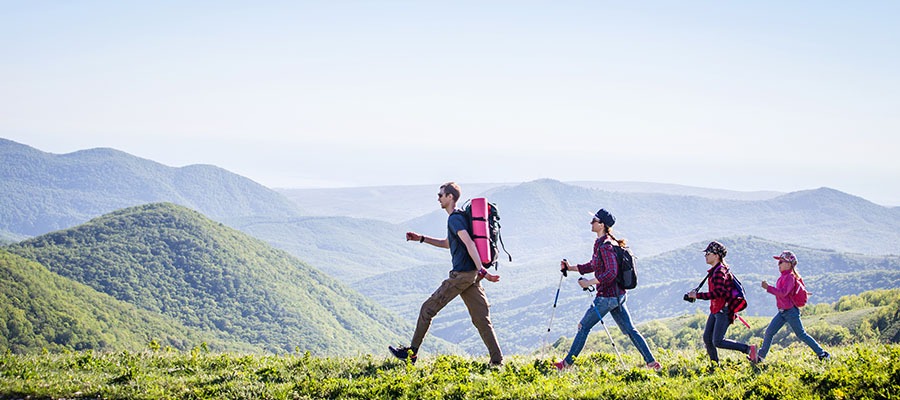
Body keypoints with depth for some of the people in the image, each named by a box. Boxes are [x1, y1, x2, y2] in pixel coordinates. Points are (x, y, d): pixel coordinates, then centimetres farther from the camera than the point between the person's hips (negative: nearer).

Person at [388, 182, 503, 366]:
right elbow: (448, 243, 35)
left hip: (461, 274, -9)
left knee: (428, 309, 0)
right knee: (481, 318, 5)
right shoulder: (457, 217, 21)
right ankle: (497, 360, 0)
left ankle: (412, 352, 6)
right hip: (472, 275, 9)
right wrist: (421, 239, 30)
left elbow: (469, 244, -22)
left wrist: (481, 270, -30)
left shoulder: (455, 219, -10)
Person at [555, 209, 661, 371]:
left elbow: (611, 272, -27)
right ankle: (652, 362, 9)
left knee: (583, 326, 1)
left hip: (607, 296, -10)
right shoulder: (600, 243, 12)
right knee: (629, 329, 10)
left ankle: (567, 362, 9)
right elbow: (593, 265, 23)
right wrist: (571, 268, 17)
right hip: (617, 294, 10)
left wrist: (589, 283, -23)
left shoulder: (606, 246, -19)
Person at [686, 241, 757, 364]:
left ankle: (748, 349, -5)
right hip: (715, 310, 10)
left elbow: (718, 293, -29)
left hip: (723, 311, -10)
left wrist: (697, 295, -27)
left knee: (717, 342, -11)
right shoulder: (715, 270, 13)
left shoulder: (719, 272, -19)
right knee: (707, 338, 7)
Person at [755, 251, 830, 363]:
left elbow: (783, 292, -29)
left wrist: (768, 287, -32)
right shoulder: (783, 276, 11)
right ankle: (760, 357, 8)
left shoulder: (790, 277, -17)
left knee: (801, 335, 0)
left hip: (791, 312, -9)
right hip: (782, 312, 9)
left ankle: (822, 354, 10)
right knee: (769, 332, 4)